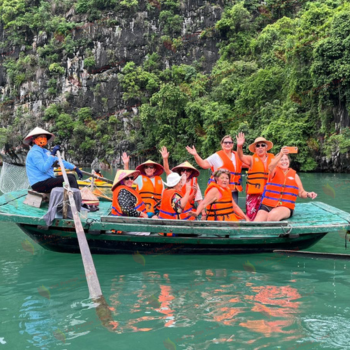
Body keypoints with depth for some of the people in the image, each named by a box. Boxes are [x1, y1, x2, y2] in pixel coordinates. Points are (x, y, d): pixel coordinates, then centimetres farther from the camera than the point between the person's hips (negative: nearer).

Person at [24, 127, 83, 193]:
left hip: (47, 179, 10)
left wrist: (75, 168, 13)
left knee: (71, 176, 11)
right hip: (40, 184, -10)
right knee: (70, 179, -18)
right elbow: (44, 169, -23)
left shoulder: (44, 151, 19)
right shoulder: (34, 152, -11)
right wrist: (52, 154, -19)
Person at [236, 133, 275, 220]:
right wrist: (239, 146, -37)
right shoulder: (252, 159, 2)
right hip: (254, 193, -3)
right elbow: (241, 157, -18)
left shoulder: (273, 158, 10)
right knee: (251, 216, -7)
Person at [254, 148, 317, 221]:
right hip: (267, 206, -1)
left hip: (285, 208, 1)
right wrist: (281, 154, -37)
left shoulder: (294, 175, 12)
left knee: (273, 215, -33)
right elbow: (271, 166, -21)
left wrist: (308, 194, -7)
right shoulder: (274, 171, 5)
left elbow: (301, 193, 16)